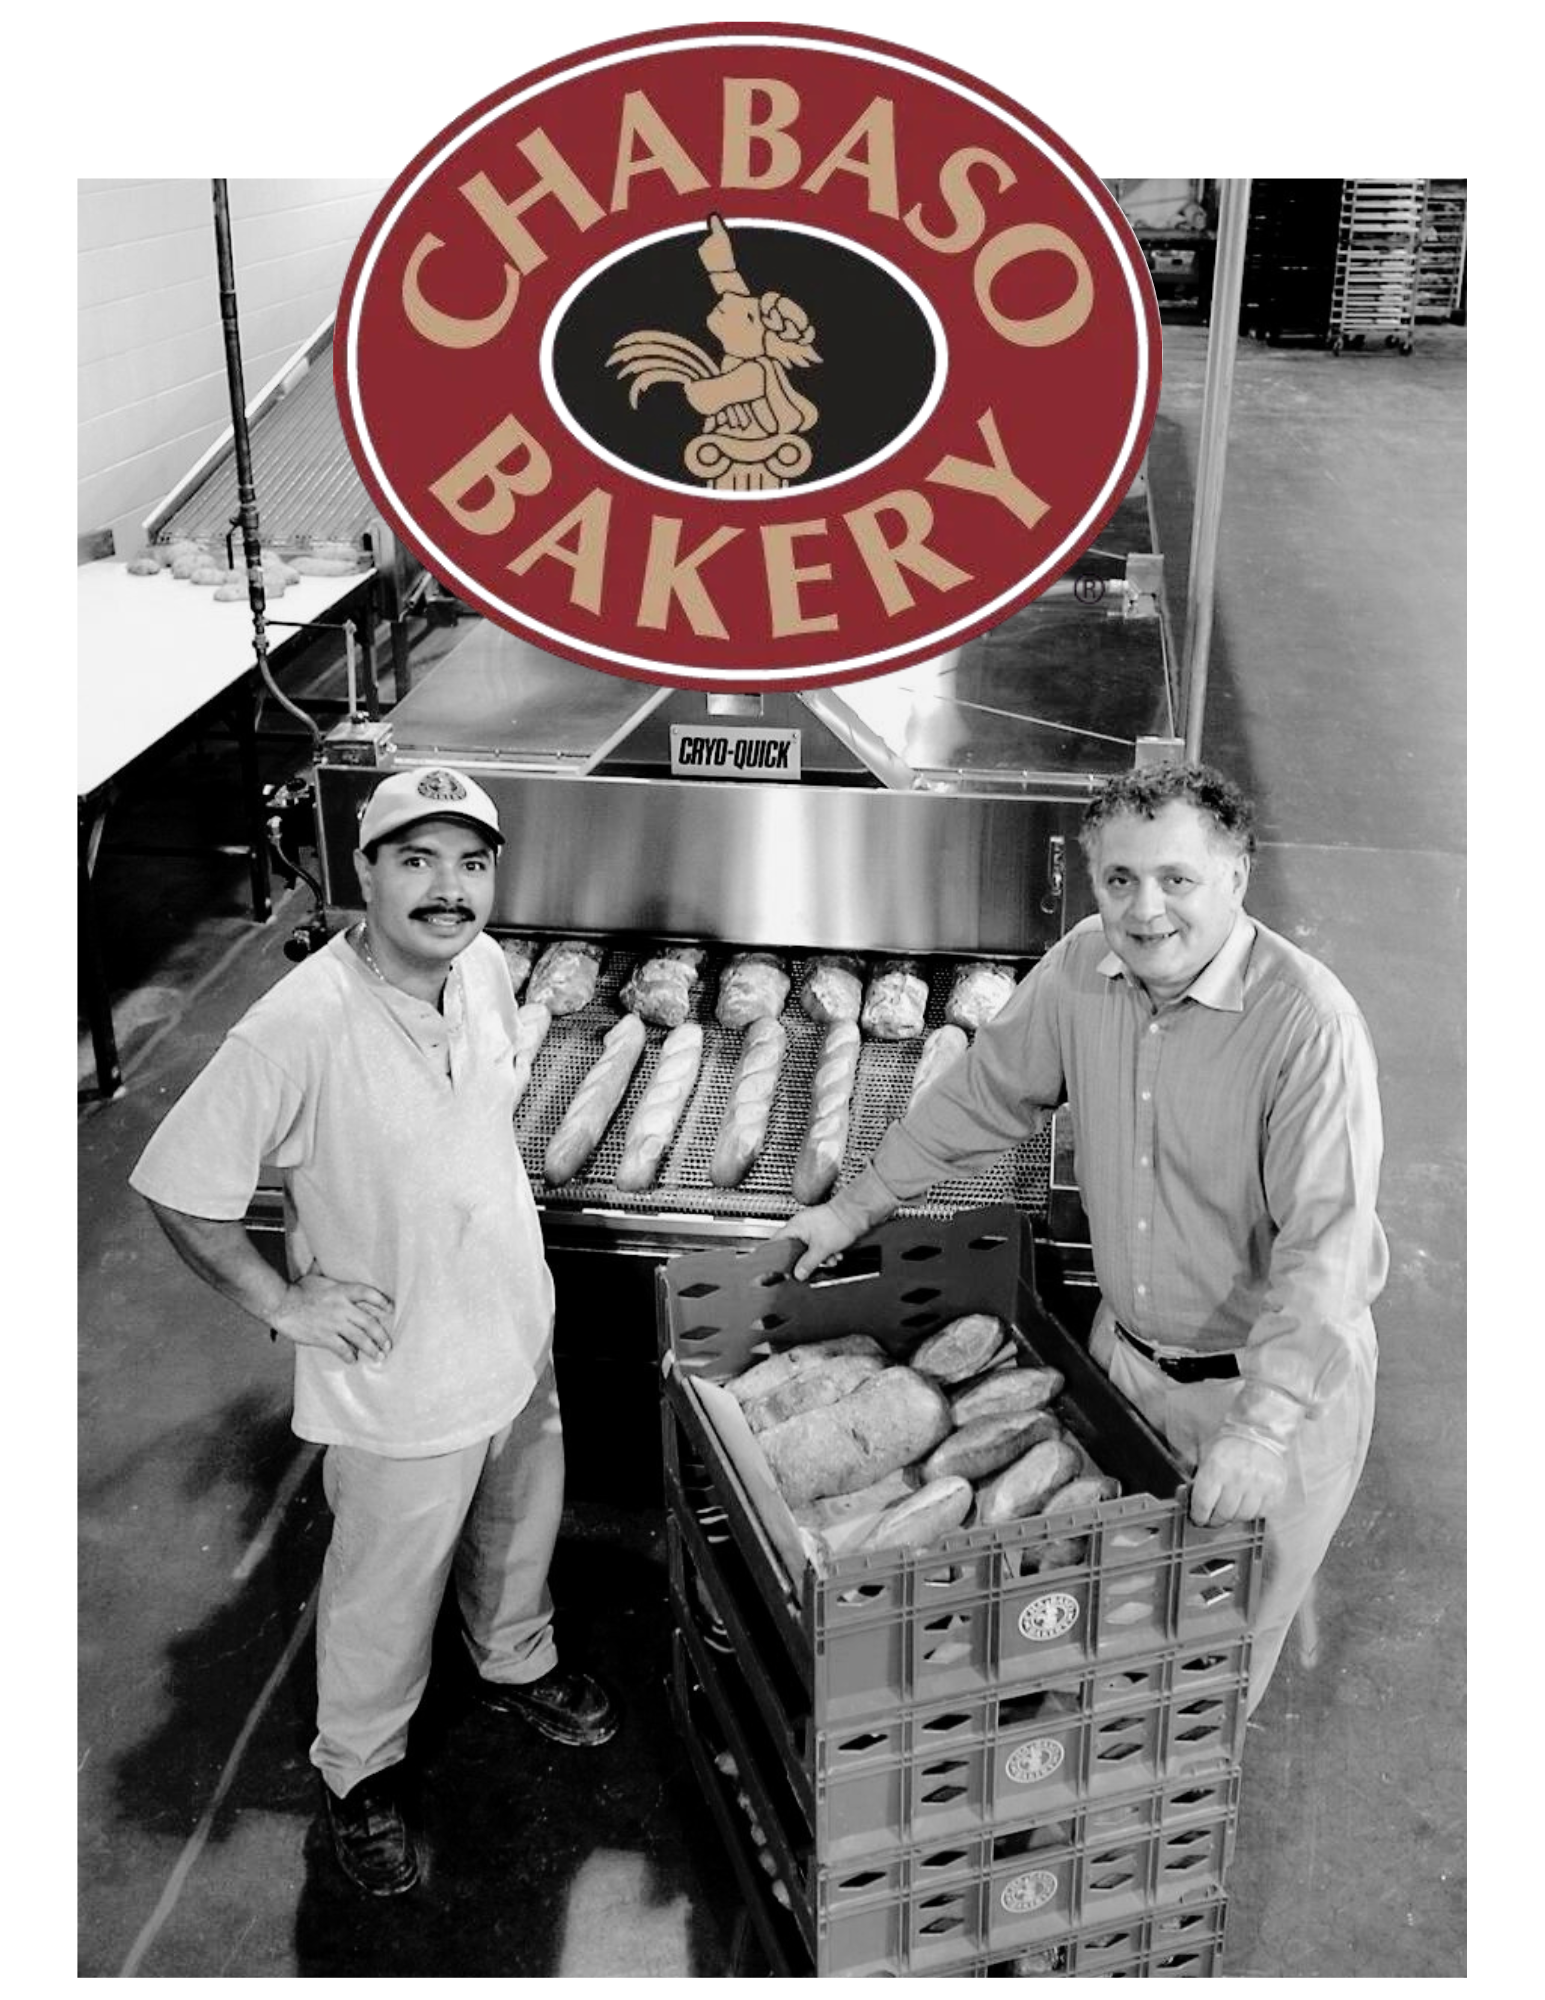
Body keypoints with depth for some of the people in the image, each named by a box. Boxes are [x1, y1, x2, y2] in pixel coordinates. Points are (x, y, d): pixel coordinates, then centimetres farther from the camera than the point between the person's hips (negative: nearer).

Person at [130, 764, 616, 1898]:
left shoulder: (484, 966, -8)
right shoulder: (304, 1027, -30)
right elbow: (180, 1188, -22)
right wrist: (285, 1303, -17)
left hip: (517, 1328, 6)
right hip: (398, 1377, -6)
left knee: (522, 1532, 29)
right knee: (388, 1591, 16)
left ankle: (518, 1664, 58)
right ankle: (361, 1771, 43)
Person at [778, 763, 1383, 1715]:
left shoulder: (1308, 1021, -27)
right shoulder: (1083, 967, -8)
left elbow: (1327, 1242, -30)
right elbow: (986, 1094, 7)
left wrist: (1260, 1425, -36)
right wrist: (861, 1203, 11)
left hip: (1278, 1378, -5)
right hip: (1125, 1349, 5)